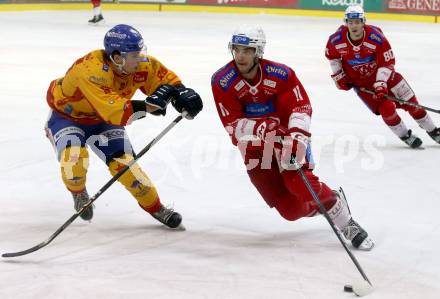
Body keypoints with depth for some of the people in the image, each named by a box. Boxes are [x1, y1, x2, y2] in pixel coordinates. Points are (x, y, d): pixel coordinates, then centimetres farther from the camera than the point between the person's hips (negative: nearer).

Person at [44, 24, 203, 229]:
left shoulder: (141, 64, -21)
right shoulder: (91, 70, -42)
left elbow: (167, 78, -6)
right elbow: (113, 110, -49)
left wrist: (182, 94, -27)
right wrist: (147, 107, -56)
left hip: (102, 119, 5)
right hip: (66, 114, -5)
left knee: (123, 161, -9)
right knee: (74, 155, -29)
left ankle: (155, 207, 6)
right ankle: (78, 192, 4)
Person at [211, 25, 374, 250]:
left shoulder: (280, 74, -15)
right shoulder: (222, 82, -14)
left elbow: (301, 106, -14)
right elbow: (232, 124, -14)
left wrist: (296, 136, -32)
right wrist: (259, 129, -33)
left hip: (285, 133, -1)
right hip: (252, 145, 1)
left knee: (299, 183, -27)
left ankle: (347, 224, -11)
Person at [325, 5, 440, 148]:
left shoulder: (376, 37, -27)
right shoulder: (336, 39, -20)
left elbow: (387, 62, -20)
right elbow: (331, 55, 3)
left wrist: (381, 84, -28)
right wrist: (338, 76, 4)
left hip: (382, 75, 0)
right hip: (361, 82, 0)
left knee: (410, 101, 3)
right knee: (386, 108, -14)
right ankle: (405, 136, 10)